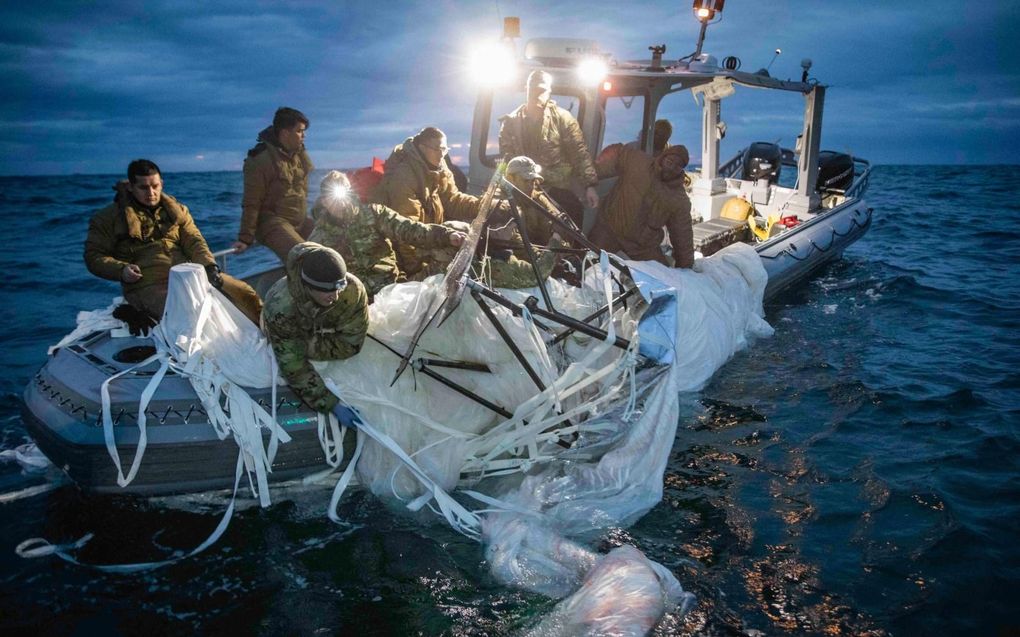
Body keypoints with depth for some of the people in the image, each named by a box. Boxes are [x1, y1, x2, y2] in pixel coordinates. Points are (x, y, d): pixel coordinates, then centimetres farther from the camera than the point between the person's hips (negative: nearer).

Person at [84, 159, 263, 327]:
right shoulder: (109, 218, 8)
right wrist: (121, 270, -13)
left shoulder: (176, 210, 18)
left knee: (243, 292, -8)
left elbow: (194, 241, 8)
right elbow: (94, 256, 6)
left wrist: (209, 266, -11)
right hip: (148, 285, -4)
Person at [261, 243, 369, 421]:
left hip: (327, 331, 2)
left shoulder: (353, 290, -43)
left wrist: (308, 347, -35)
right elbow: (293, 367, -41)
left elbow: (351, 344, -31)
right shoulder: (280, 307, -46)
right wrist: (333, 404, -46)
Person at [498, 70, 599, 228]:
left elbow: (579, 152, -2)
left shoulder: (562, 118, 1)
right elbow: (506, 157, 4)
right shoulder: (511, 121, 6)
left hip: (557, 188, -1)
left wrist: (589, 185, -10)